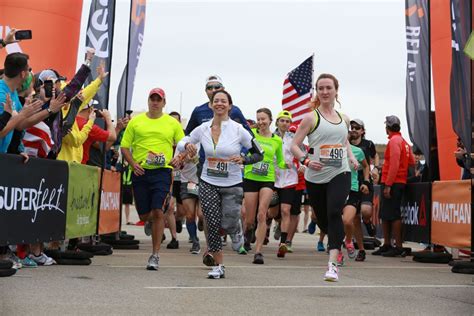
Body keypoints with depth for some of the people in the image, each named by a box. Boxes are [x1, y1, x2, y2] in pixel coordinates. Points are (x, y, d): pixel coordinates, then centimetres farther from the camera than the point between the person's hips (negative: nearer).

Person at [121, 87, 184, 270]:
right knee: (144, 215, 5)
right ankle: (153, 223, 45)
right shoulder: (136, 122, 8)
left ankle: (155, 255, -3)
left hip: (162, 171, -1)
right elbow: (124, 146, 7)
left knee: (157, 211, -12)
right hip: (140, 172, 2)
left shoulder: (173, 123, 8)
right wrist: (133, 163, -8)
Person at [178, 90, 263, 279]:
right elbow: (181, 143, 13)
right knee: (213, 225, -2)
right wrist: (187, 145, -11)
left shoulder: (238, 130, -7)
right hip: (208, 184, 2)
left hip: (232, 185, -2)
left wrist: (243, 160, -20)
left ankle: (237, 232, 34)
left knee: (229, 225, -7)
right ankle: (218, 266, 14)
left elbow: (259, 154, -1)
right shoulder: (203, 129, 0)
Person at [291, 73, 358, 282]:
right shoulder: (311, 118, -1)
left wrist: (351, 156, 11)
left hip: (340, 174, 1)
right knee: (322, 219, 10)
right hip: (315, 177, -1)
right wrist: (306, 160, -21)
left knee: (334, 212, -20)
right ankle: (337, 244, 44)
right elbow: (294, 145, -3)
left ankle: (333, 263, -21)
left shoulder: (343, 118, 12)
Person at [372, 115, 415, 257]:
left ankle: (398, 248, -4)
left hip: (393, 183, -10)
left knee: (393, 215, -7)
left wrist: (388, 185, -20)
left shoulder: (394, 140, -11)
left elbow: (394, 164, -19)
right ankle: (387, 245, 21)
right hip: (400, 182, 10)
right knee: (385, 215, 14)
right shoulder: (403, 141, 17)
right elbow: (412, 162, 20)